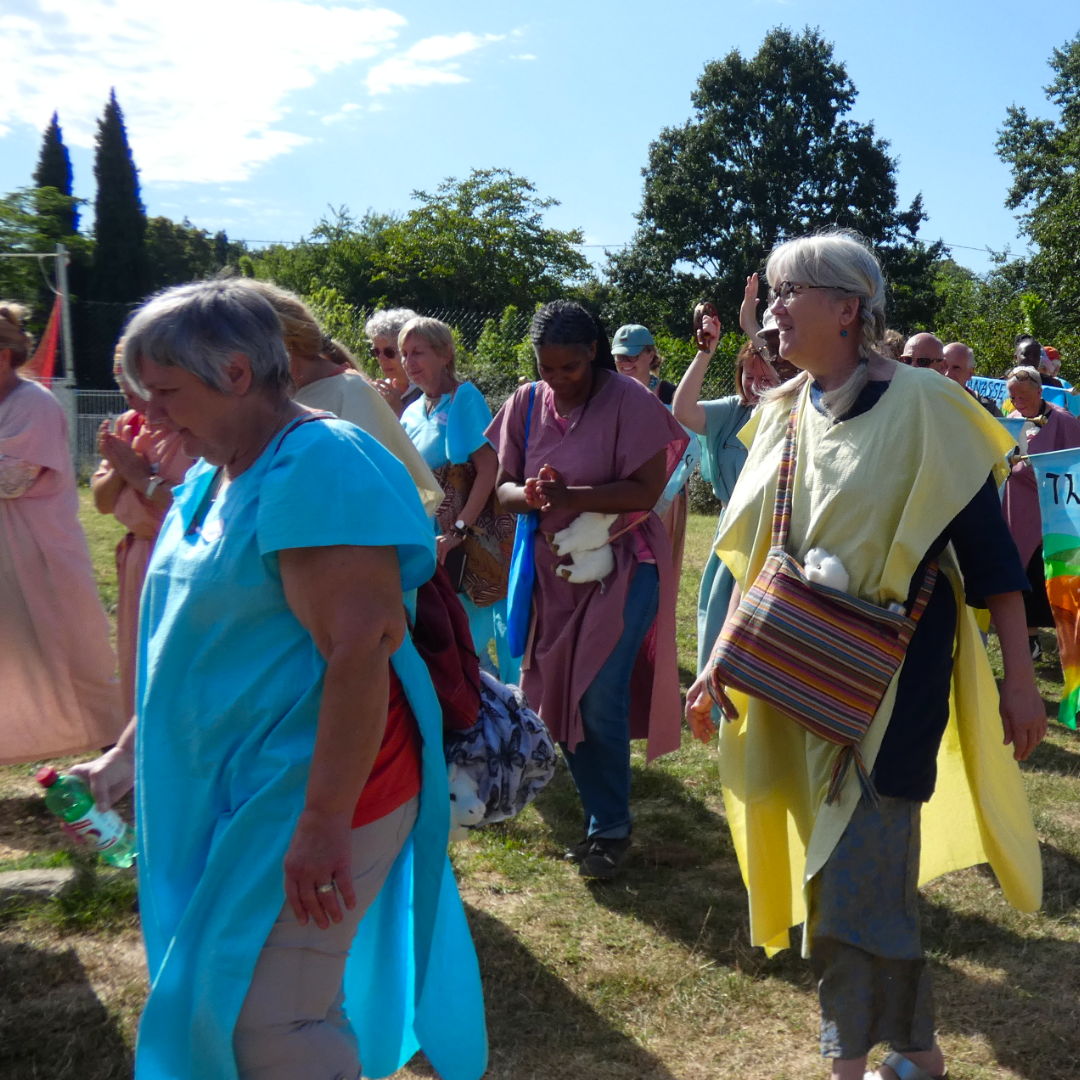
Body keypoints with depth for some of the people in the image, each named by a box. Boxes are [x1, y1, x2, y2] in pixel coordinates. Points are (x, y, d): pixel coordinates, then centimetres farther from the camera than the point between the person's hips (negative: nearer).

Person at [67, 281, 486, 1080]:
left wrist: (325, 822, -28)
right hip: (234, 792, 10)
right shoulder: (216, 475, 10)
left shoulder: (318, 468, -20)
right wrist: (132, 752, 22)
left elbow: (360, 650, -27)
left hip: (313, 796, -9)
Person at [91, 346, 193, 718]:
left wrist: (144, 477, -15)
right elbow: (103, 502, 14)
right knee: (138, 676, 18)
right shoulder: (128, 426, 9)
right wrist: (118, 468, -6)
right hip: (137, 565, 8)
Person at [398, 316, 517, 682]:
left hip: (476, 538, -6)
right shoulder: (412, 412, 11)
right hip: (433, 541, 6)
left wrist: (458, 531, -21)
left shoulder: (464, 397, -9)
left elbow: (488, 469, -17)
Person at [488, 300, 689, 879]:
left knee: (600, 698, -9)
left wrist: (571, 496, -27)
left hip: (623, 564, -5)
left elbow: (648, 489, -17)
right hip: (553, 565, 5)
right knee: (559, 695, 8)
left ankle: (610, 828, 9)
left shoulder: (629, 400, -12)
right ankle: (599, 806, 26)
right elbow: (503, 487, 3)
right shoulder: (527, 402, 2)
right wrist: (532, 495, -20)